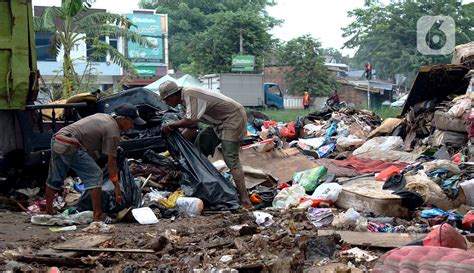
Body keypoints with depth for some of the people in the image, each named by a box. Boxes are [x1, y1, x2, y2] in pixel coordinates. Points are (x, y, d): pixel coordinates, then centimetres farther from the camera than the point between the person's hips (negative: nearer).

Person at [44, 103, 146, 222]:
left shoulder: (104, 117, 21)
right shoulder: (113, 131, -6)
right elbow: (111, 161, -7)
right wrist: (116, 186, -1)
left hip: (56, 139, 10)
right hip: (70, 146, -10)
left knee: (55, 178, 21)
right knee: (95, 176, -6)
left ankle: (48, 211, 34)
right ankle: (98, 216, -6)